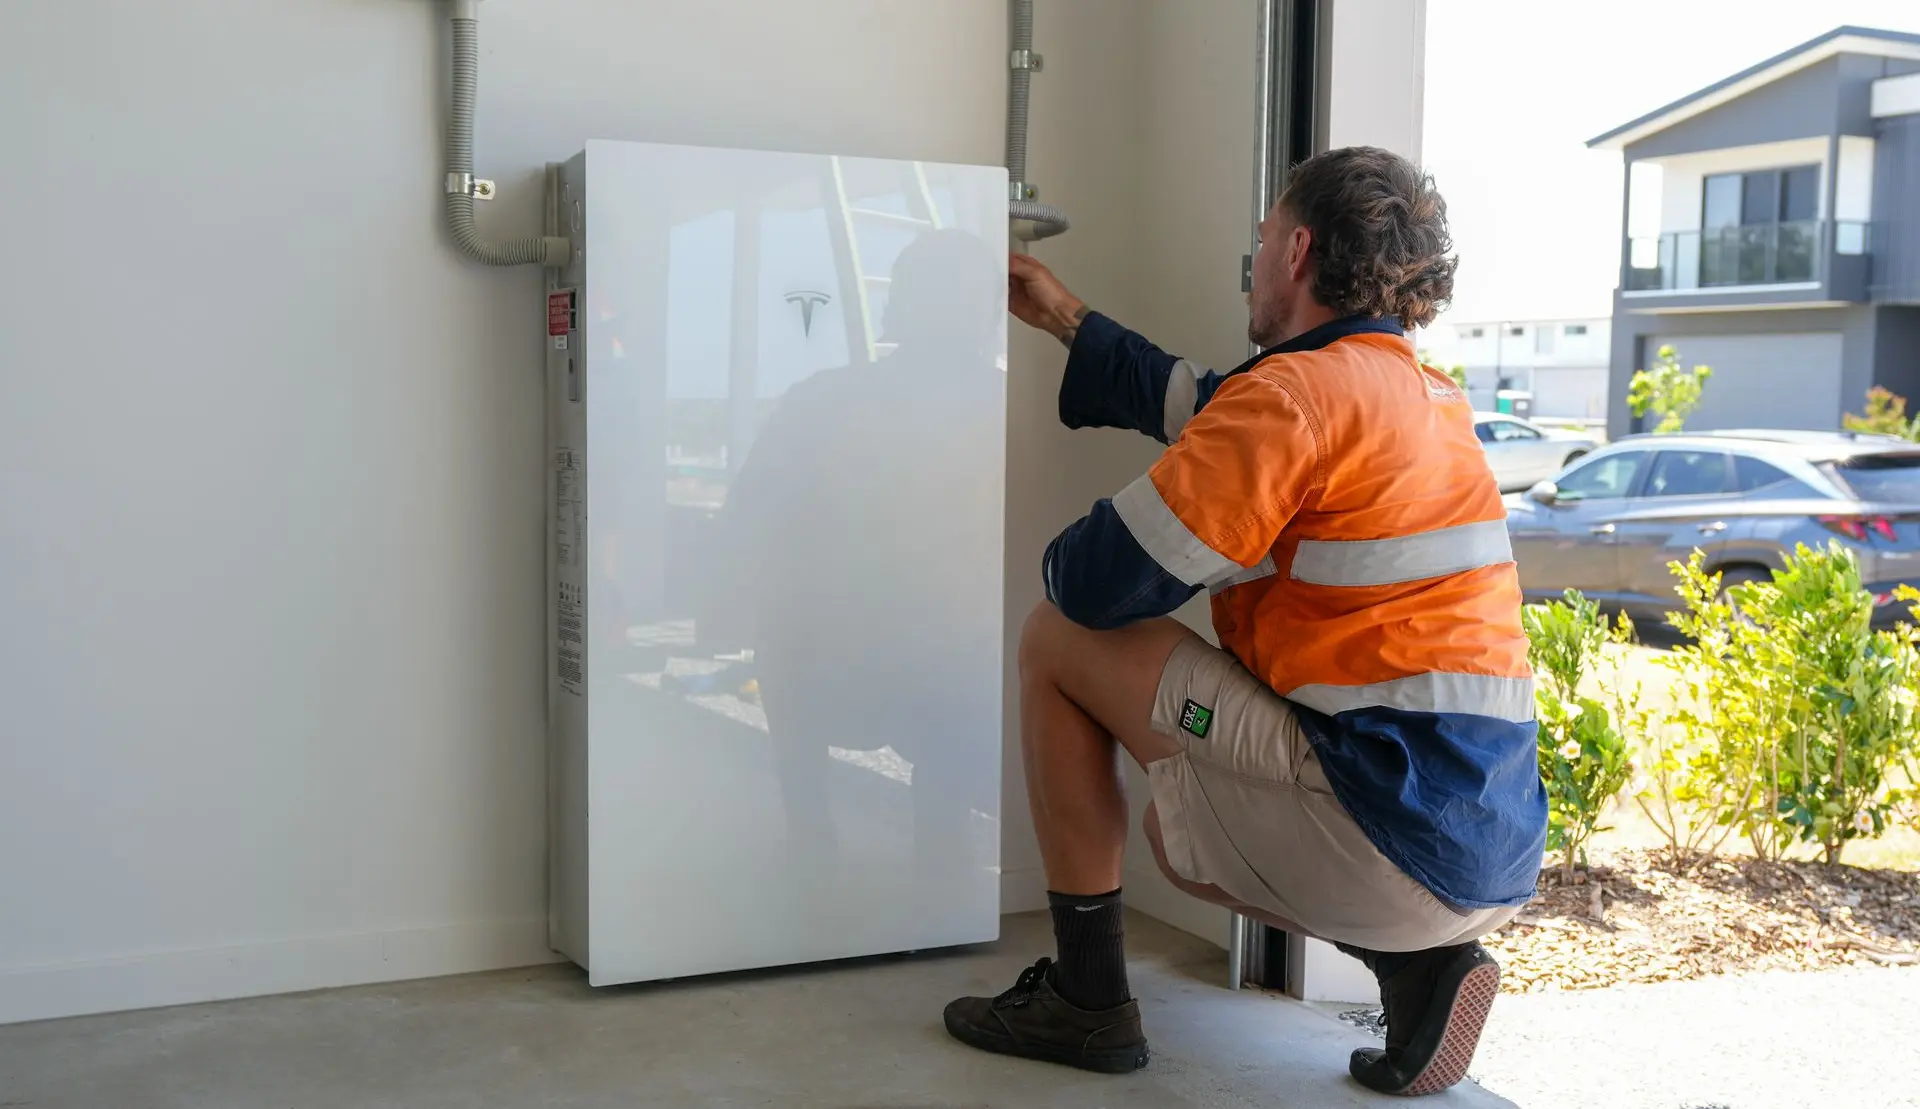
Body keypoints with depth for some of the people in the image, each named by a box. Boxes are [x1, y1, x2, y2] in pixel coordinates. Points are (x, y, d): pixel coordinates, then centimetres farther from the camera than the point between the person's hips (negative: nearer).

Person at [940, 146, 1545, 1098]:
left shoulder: (1302, 390, -14)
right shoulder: (1425, 393, 15)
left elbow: (1098, 583, -14)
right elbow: (1208, 412, 29)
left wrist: (1061, 558, 10)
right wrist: (1064, 318, 38)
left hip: (1388, 829, -9)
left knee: (1059, 639, 2)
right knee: (1178, 831, 32)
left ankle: (1086, 1000, 8)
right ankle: (1418, 961, 11)